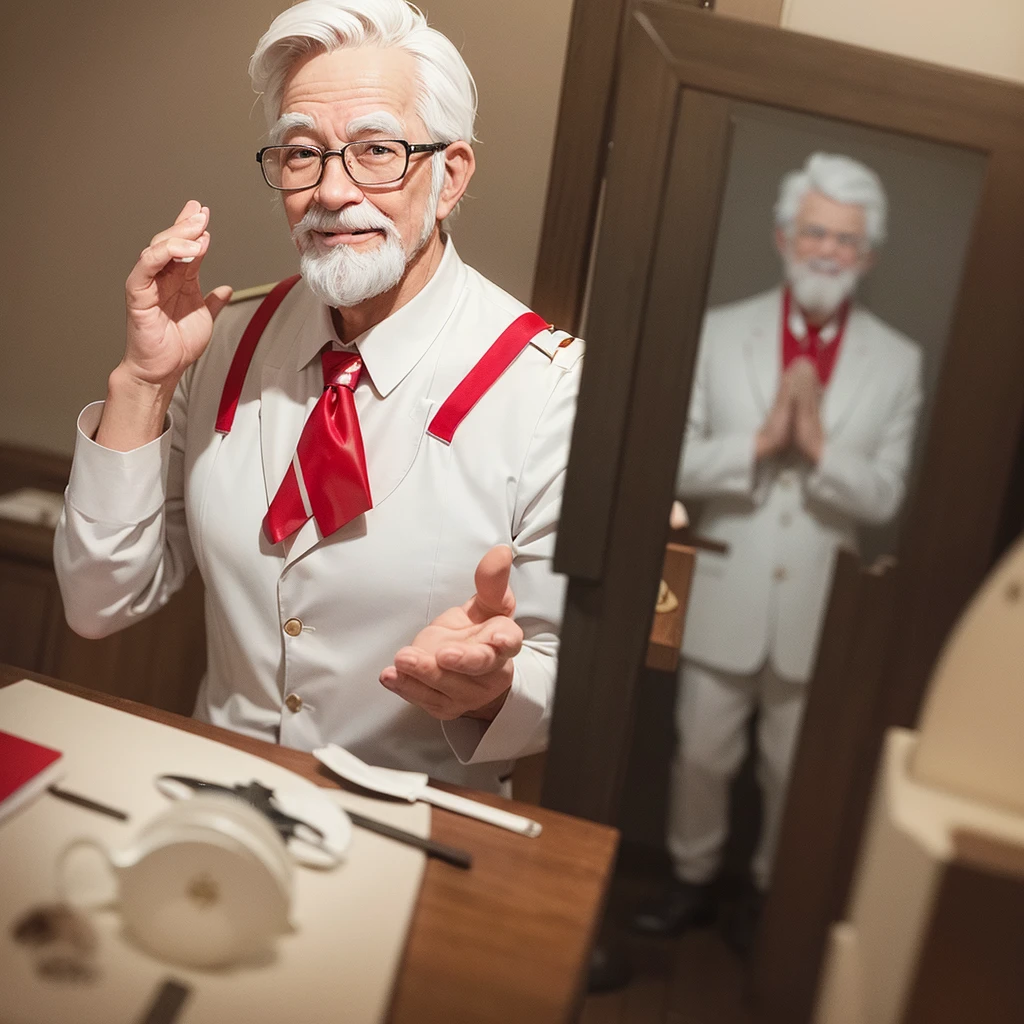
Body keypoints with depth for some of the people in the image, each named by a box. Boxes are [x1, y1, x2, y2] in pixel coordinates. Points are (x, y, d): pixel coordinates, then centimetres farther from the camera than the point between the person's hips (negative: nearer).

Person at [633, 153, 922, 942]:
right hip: (725, 597, 0)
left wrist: (820, 445, -23)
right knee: (702, 754, 15)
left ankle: (773, 893, 39)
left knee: (793, 770, 16)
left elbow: (884, 498, -6)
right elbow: (677, 464, -8)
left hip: (818, 608, 0)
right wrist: (760, 440, -24)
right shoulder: (722, 333, -3)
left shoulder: (898, 361, -2)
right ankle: (693, 881, 38)